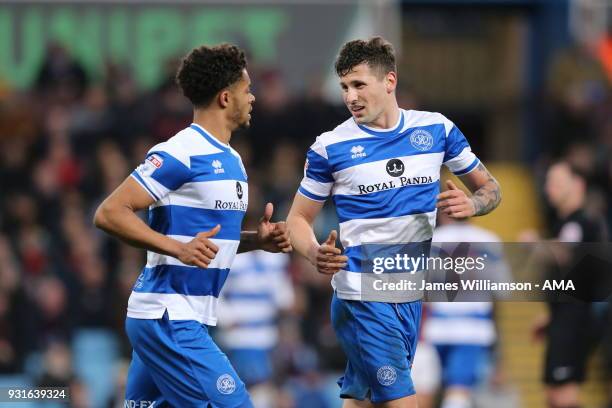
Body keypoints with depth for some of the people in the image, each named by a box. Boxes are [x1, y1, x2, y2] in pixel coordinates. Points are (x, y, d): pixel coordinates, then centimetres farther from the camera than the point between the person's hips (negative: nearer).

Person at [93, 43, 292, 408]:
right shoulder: (180, 153, -14)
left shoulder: (231, 159, 16)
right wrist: (178, 248, -26)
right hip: (168, 319, -10)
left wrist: (258, 239, 8)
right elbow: (109, 213, -18)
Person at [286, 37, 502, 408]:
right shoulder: (330, 147, -5)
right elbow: (299, 218, 2)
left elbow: (489, 188, 12)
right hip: (361, 294, -4)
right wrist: (316, 254, -19)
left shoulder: (437, 129, 3)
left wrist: (472, 204, -12)